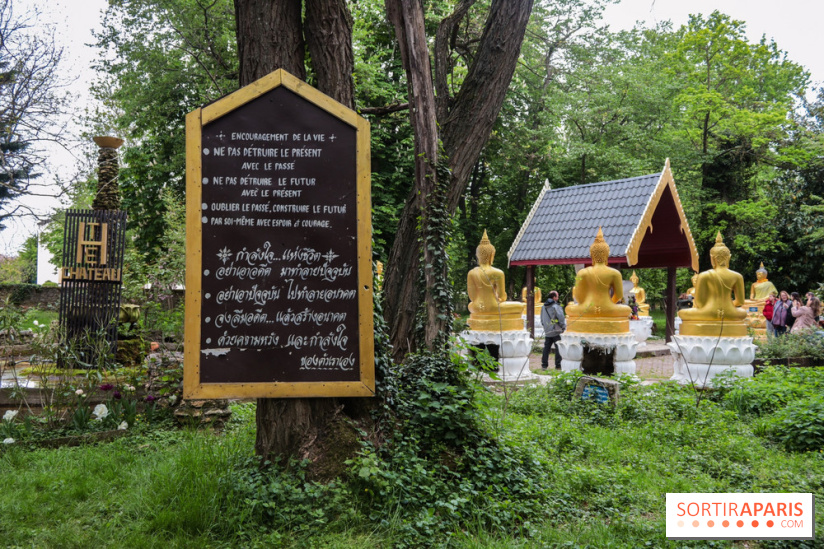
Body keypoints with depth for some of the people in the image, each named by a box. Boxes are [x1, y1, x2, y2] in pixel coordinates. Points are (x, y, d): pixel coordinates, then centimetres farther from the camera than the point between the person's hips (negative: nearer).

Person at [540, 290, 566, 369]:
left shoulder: (543, 307, 9)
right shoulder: (556, 306, -13)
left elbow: (542, 319, 17)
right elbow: (561, 318, -15)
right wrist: (563, 327, -2)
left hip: (547, 332, 6)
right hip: (556, 331, -6)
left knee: (546, 348, 10)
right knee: (558, 348, 0)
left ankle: (544, 364, 11)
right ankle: (558, 365, 0)